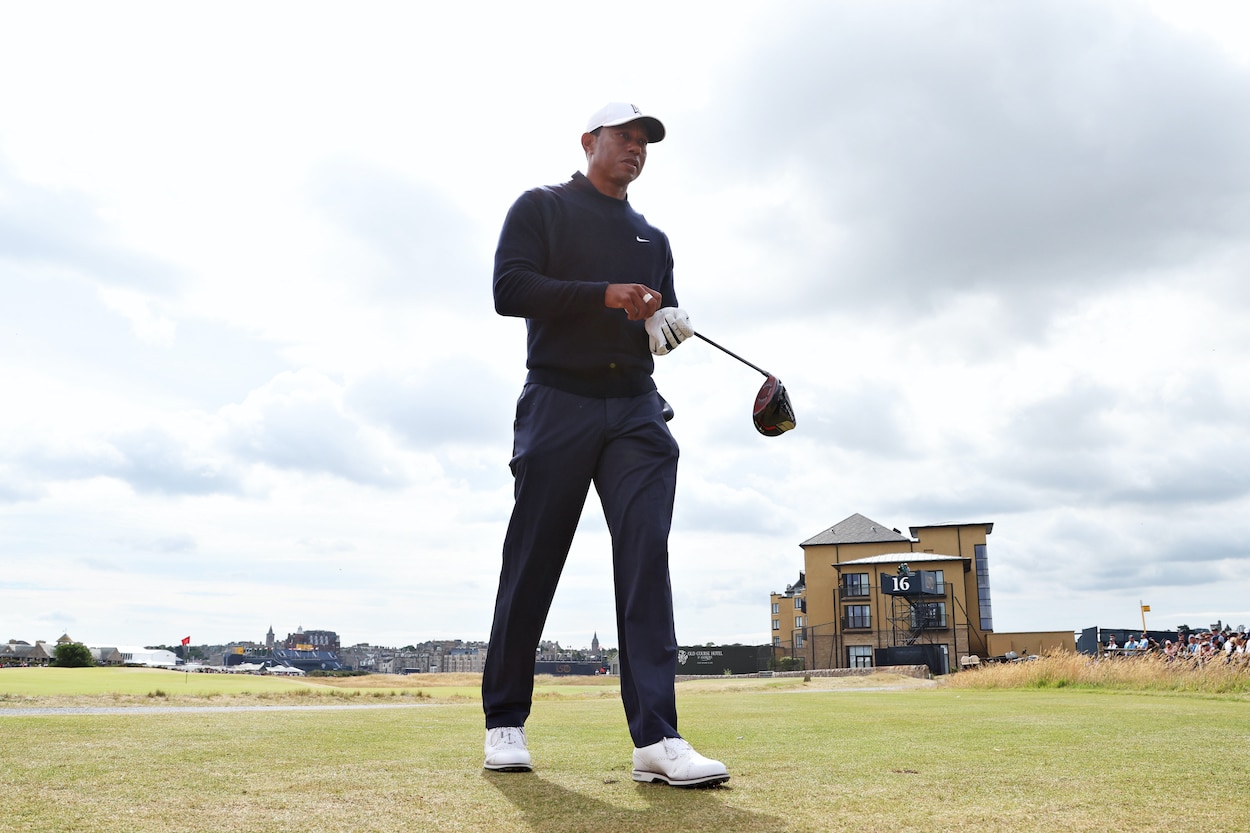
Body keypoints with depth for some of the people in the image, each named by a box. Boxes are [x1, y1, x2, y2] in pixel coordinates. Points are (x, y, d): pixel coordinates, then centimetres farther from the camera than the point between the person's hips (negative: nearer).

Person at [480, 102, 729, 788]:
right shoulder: (541, 208, 10)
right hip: (558, 401, -3)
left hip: (636, 408, 4)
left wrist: (667, 326, -2)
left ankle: (656, 738, -16)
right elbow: (509, 289, -5)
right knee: (532, 564, 0)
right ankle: (504, 720, 15)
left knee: (646, 556, -12)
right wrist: (604, 296, -15)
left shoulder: (653, 239, 24)